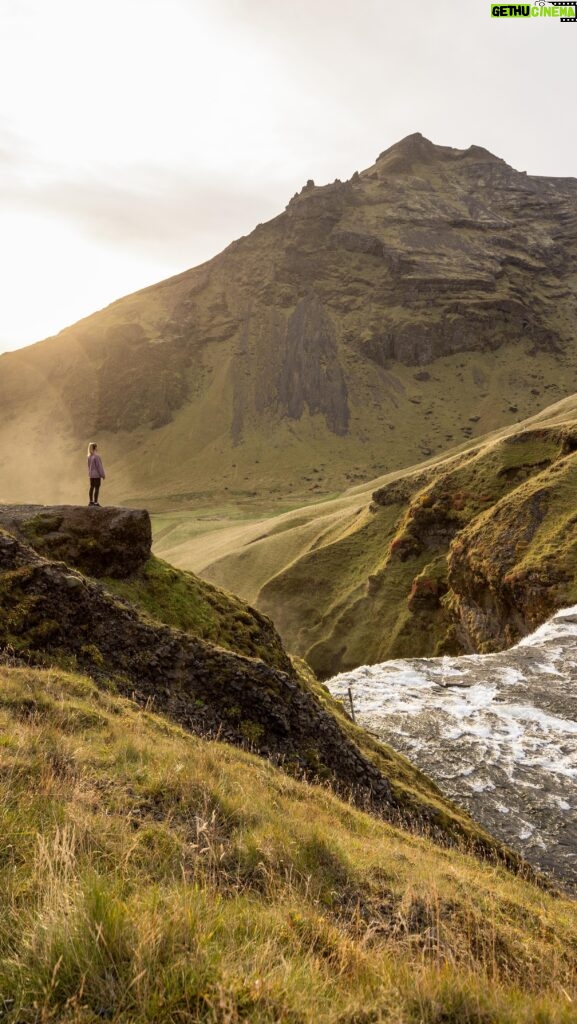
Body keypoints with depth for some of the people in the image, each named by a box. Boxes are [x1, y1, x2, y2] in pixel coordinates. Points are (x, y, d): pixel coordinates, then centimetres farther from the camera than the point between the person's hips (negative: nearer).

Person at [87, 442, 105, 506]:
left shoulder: (89, 456, 4)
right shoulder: (96, 456, -19)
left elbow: (89, 465, 13)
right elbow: (99, 466, -17)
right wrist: (102, 474, -10)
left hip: (91, 475, 8)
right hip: (97, 475, -8)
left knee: (92, 487, 13)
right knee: (97, 488, -4)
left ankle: (90, 501, 19)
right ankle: (95, 502, -4)